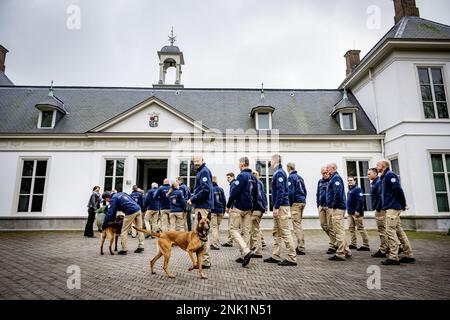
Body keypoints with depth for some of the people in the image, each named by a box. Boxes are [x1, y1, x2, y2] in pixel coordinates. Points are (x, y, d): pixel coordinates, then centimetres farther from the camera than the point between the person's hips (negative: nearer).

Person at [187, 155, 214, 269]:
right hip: (200, 206, 11)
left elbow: (205, 190, -21)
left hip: (203, 206, -11)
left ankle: (205, 261, -2)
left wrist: (193, 199, -14)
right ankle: (205, 259, 24)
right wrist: (193, 198, 12)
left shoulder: (204, 171, -10)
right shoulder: (201, 172, 21)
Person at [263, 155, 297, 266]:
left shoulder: (279, 173, -12)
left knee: (285, 232, -5)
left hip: (281, 206, -10)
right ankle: (275, 256, 21)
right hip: (279, 206, 10)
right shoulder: (278, 172, 17)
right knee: (276, 232, 13)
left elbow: (280, 191, -20)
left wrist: (277, 207, -20)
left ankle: (292, 258, 1)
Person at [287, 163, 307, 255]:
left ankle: (301, 249, -6)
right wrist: (303, 199, 18)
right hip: (303, 202, 9)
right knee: (299, 224, 16)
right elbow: (305, 191, 18)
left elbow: (291, 192, -17)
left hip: (296, 203, -9)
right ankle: (300, 246, 21)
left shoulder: (291, 177, -9)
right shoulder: (300, 177, 17)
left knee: (297, 225, -6)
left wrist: (290, 203, -8)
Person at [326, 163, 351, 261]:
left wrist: (334, 205, -17)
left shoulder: (336, 177, -12)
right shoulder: (333, 178, 20)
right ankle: (346, 251, 23)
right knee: (339, 231, 15)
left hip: (337, 208, -11)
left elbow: (338, 193, -23)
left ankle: (340, 254, 0)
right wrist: (331, 205, 17)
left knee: (339, 231, -5)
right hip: (337, 208, 11)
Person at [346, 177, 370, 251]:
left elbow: (360, 201, -19)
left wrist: (357, 211, -23)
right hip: (350, 213, 9)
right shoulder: (349, 190, 17)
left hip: (356, 212, -9)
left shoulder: (357, 189, -11)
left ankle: (366, 245, 1)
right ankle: (353, 244, 18)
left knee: (360, 228, -5)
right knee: (351, 228, 11)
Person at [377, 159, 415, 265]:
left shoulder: (389, 175, -10)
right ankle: (409, 256, 18)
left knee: (390, 231, -9)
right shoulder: (384, 176, 19)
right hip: (391, 207, 10)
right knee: (399, 231, 12)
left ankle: (393, 258, -7)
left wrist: (403, 204, -11)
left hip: (392, 207, -10)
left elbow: (398, 189, -18)